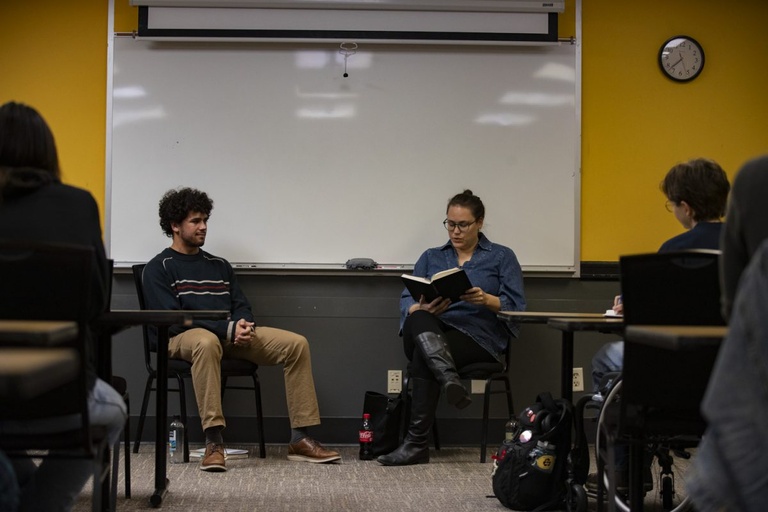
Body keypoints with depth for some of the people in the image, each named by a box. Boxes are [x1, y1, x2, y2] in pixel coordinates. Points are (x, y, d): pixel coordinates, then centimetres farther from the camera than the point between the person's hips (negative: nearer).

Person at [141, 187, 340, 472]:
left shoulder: (219, 266, 23)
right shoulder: (159, 269, 3)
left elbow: (242, 306, 18)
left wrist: (243, 326, -9)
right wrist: (227, 329, -18)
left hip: (232, 337, 6)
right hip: (183, 338, -6)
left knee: (296, 344, -11)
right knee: (207, 342, -43)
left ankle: (299, 440, -14)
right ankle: (214, 442, -44)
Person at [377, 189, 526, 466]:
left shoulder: (502, 257, 14)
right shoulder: (431, 257, 22)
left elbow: (515, 306, 2)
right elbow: (406, 301, 9)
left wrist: (486, 300, -19)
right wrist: (423, 308, -15)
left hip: (480, 336, -3)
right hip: (431, 332, 3)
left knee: (423, 355, -33)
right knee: (419, 321, -35)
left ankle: (416, 443, -37)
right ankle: (450, 379, -61)